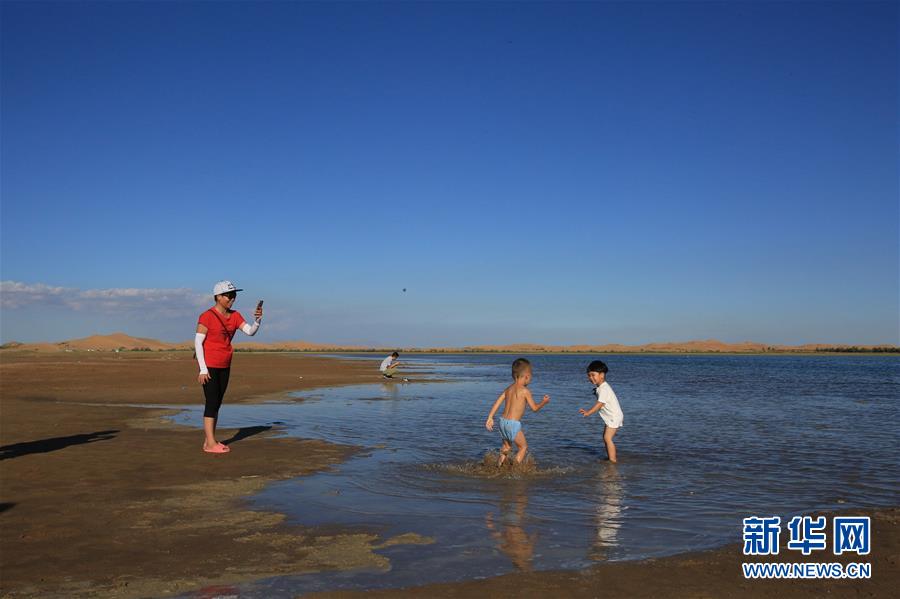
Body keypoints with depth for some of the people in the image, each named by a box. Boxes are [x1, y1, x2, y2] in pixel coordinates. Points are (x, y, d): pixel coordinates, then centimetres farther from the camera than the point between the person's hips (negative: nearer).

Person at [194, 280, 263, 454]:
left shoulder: (235, 316, 7)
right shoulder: (207, 316, -12)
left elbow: (250, 331, -2)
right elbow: (198, 342, -14)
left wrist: (257, 319, -22)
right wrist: (203, 369, -18)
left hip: (224, 367, 7)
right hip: (209, 366, -7)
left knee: (217, 404, 9)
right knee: (212, 403, -7)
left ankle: (209, 441, 16)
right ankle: (211, 443, -3)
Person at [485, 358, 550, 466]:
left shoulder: (508, 389, 10)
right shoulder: (525, 391, -9)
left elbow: (497, 403, 6)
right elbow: (534, 408, -3)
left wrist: (490, 418, 7)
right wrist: (544, 402, 14)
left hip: (503, 421, 7)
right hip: (513, 424, -7)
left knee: (507, 446, 24)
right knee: (523, 446, 9)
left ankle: (499, 466, 23)